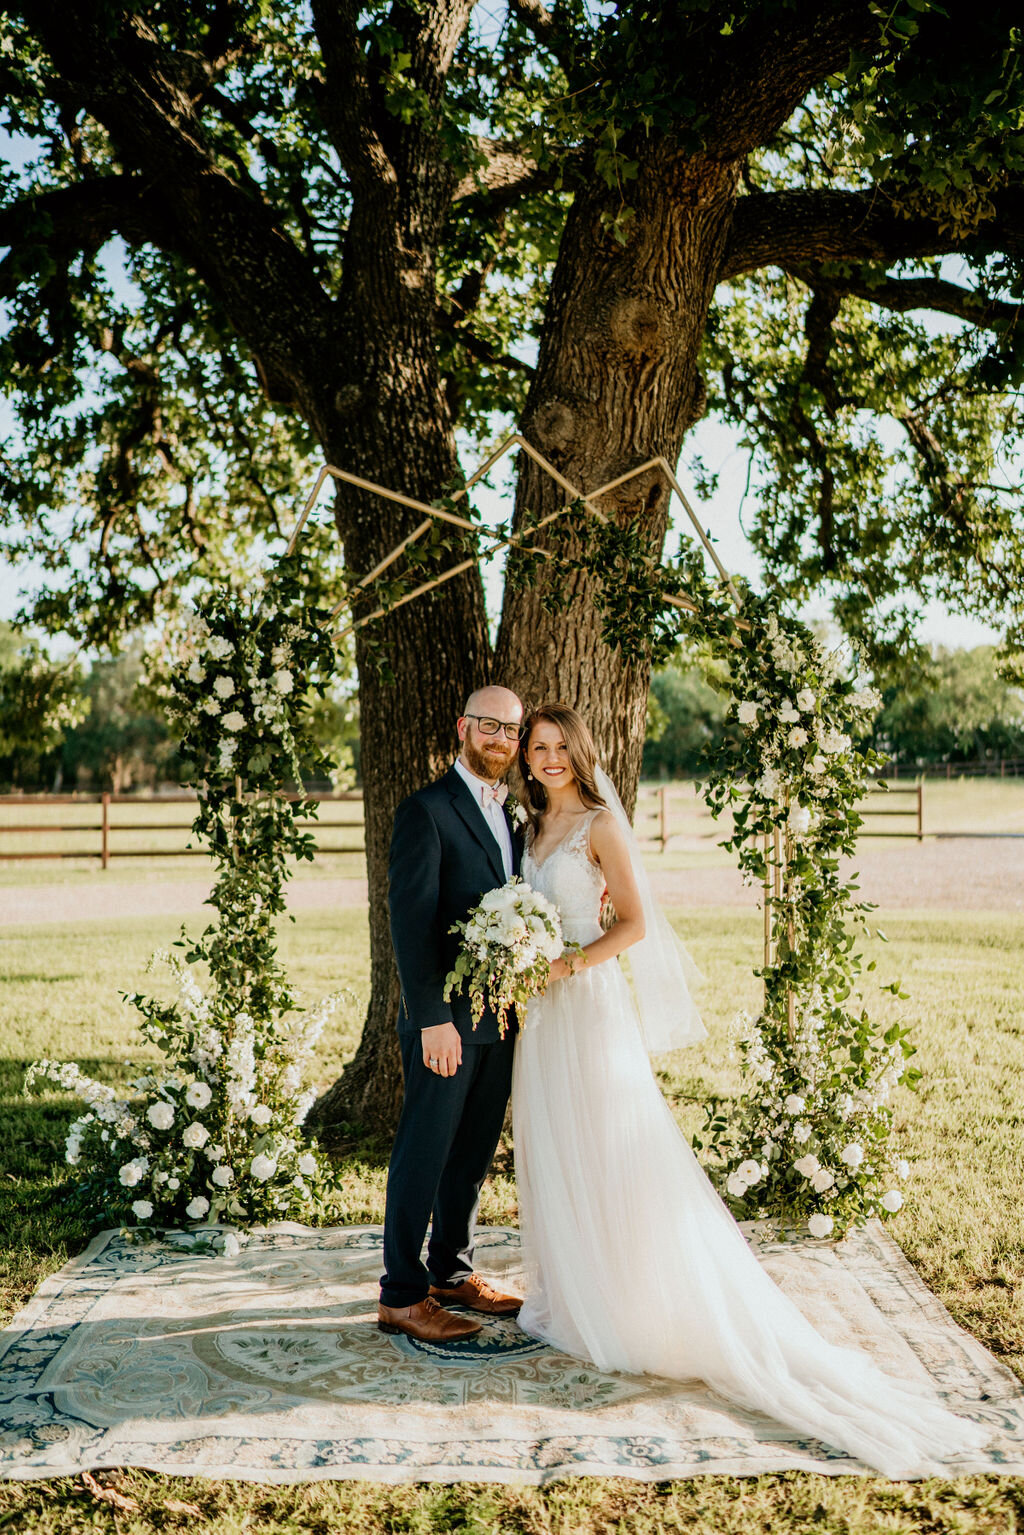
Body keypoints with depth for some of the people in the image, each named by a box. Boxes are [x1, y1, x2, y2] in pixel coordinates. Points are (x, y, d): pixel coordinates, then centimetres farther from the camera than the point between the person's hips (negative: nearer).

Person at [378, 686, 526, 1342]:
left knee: (474, 1152, 16)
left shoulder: (515, 815, 14)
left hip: (501, 1016, 7)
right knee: (424, 1151, 0)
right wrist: (433, 1018, -21)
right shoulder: (427, 810, -10)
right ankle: (402, 1295, 10)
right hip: (447, 1017, -7)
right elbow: (412, 921, -16)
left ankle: (454, 1273, 29)